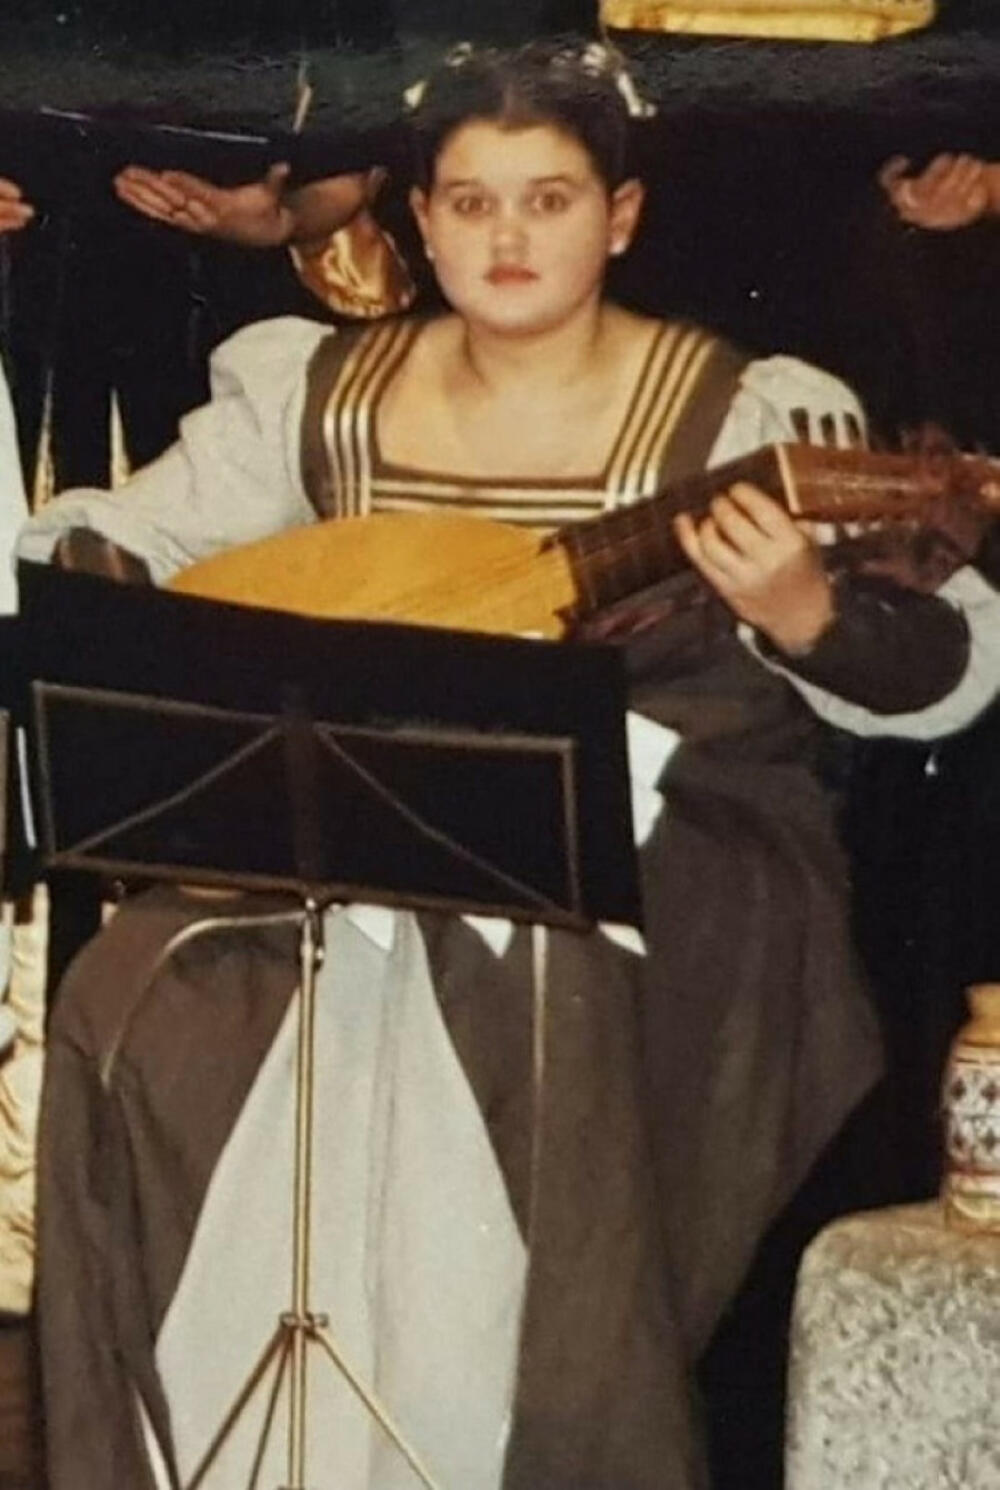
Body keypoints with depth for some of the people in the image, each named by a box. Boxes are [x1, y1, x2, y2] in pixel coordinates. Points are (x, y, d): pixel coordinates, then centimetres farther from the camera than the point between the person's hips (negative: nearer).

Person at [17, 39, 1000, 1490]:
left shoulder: (747, 416, -8)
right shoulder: (322, 392, 5)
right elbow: (87, 545, 11)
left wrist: (802, 615, -34)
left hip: (667, 834, -3)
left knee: (552, 1020, -35)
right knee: (139, 1019, -21)